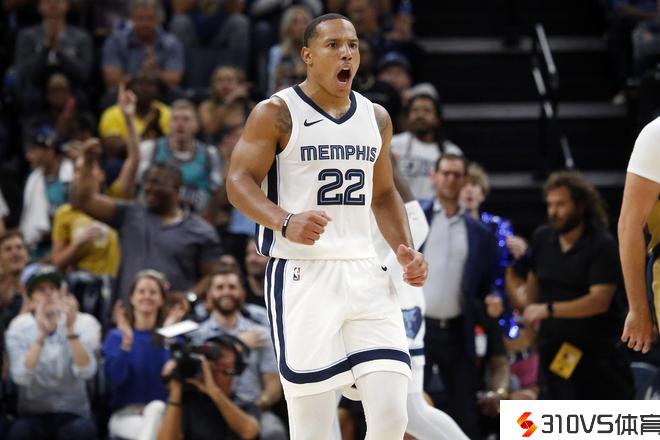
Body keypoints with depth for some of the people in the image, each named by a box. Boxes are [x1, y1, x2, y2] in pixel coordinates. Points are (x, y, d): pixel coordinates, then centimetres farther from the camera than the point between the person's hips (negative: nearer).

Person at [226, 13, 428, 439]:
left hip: (364, 273, 5)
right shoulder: (277, 114, -2)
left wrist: (406, 249, 8)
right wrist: (285, 222, -24)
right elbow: (239, 181, -6)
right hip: (301, 276, -5)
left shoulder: (376, 119, 15)